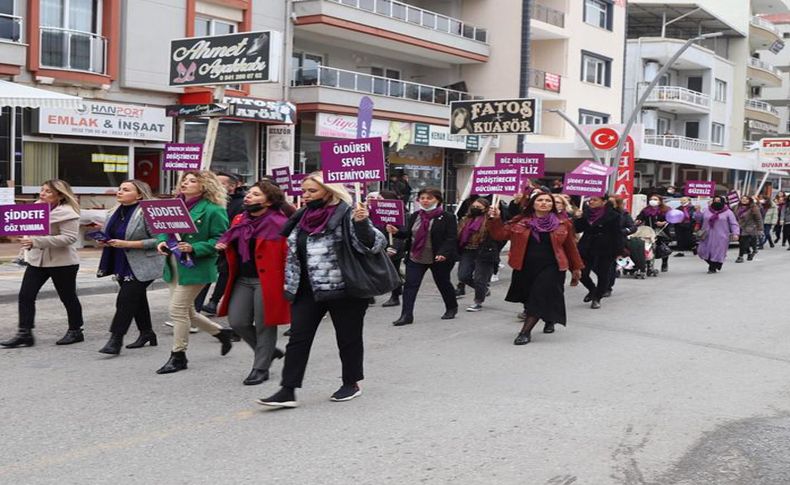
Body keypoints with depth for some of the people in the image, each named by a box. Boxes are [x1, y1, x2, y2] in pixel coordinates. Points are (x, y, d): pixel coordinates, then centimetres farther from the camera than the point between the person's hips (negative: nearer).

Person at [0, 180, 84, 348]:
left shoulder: (66, 213, -18)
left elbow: (69, 238, -26)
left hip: (62, 262, -7)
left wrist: (36, 241, -29)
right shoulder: (37, 206, 7)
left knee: (68, 297, 8)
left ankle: (75, 331, 24)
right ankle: (24, 333, 4)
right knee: (25, 296, -2)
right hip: (36, 259, 7)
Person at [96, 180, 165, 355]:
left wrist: (127, 244, -24)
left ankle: (116, 340, -8)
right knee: (137, 300, 17)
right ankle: (146, 333, 31)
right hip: (122, 265, 8)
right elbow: (113, 235, 25)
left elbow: (158, 240, -21)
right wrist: (104, 241, 1)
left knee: (126, 300, -12)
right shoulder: (117, 212, 10)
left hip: (141, 266, -8)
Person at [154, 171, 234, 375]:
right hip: (174, 265, 8)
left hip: (194, 266, -8)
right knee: (187, 311, 15)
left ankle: (178, 356, 9)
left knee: (178, 309, -6)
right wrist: (162, 241, -2)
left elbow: (220, 239, -14)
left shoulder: (213, 210, -11)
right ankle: (221, 333, 35)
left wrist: (194, 249, -22)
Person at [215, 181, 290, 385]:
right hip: (242, 280, 7)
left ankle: (260, 369, 16)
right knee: (237, 322, 5)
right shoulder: (239, 220, 11)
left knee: (264, 326, 1)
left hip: (266, 281, -7)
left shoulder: (278, 223, -11)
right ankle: (268, 351, 27)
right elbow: (234, 245, 26)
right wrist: (223, 246, 4)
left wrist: (287, 280, -20)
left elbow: (289, 252, -14)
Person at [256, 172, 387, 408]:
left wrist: (362, 223, -32)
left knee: (348, 337, 9)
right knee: (298, 338, 0)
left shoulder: (346, 215, -12)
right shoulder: (302, 217, 9)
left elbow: (375, 245, -19)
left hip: (343, 289, -6)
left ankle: (351, 383, 28)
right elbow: (293, 251, 22)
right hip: (308, 290, 6)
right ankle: (288, 391, 2)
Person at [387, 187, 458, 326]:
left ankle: (451, 308, 38)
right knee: (410, 285, -6)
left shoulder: (447, 217, -10)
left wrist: (443, 253, -27)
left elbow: (451, 238, -14)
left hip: (438, 259, -4)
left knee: (443, 284, 14)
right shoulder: (415, 216, 8)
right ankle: (406, 315, -6)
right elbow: (407, 233, 10)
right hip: (415, 257, 4)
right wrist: (396, 232, -11)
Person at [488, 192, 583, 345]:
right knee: (530, 299, 13)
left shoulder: (562, 224, 2)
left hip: (551, 268, -2)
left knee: (539, 299, -13)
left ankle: (525, 332, -8)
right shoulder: (520, 222, 3)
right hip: (525, 267, 2)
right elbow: (500, 234, -1)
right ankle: (549, 320, 40)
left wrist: (576, 268, 13)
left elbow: (570, 247, 9)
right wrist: (496, 219, -18)